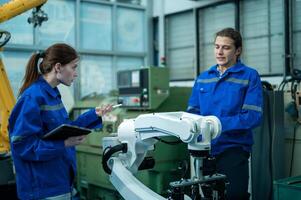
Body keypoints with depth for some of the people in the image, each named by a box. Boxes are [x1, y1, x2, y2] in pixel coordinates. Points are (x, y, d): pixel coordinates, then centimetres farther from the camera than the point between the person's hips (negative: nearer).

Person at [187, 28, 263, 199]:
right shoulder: (202, 78, 11)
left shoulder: (250, 76, -4)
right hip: (204, 149, 5)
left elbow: (253, 116, -14)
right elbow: (192, 111, 11)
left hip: (233, 149, -5)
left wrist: (217, 123, -23)